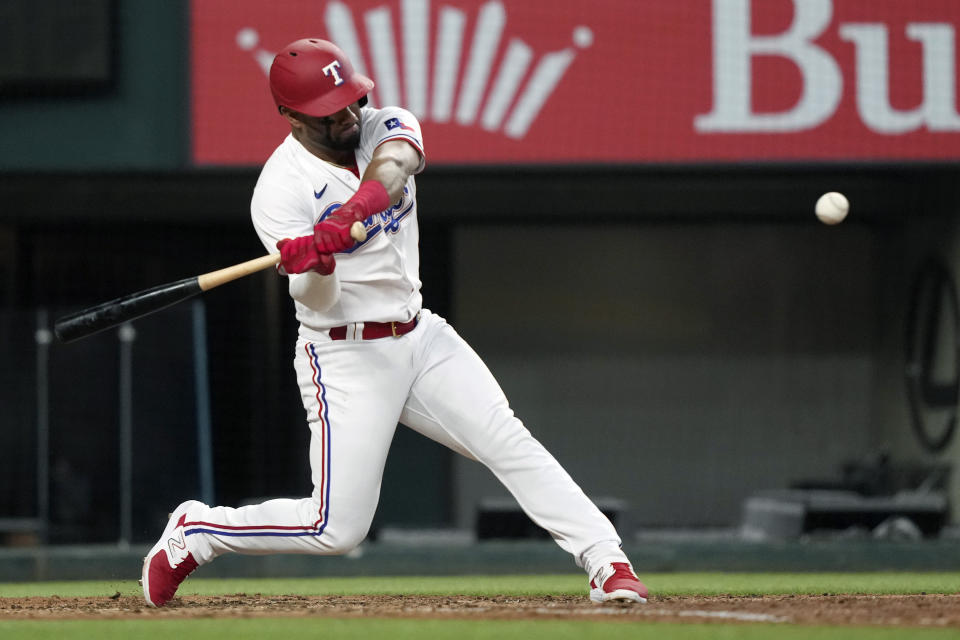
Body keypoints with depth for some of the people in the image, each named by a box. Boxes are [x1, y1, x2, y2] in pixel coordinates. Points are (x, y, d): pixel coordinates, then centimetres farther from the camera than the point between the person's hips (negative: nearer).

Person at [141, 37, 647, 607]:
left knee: (510, 443, -10)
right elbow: (318, 301, -21)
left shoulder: (385, 127, 0)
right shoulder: (281, 190, -15)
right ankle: (193, 533, 13)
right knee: (338, 528, -6)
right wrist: (317, 266, -44)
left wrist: (353, 212, -46)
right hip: (345, 358, -5)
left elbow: (393, 165, -26)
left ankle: (608, 563, -11)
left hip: (421, 339, 5)